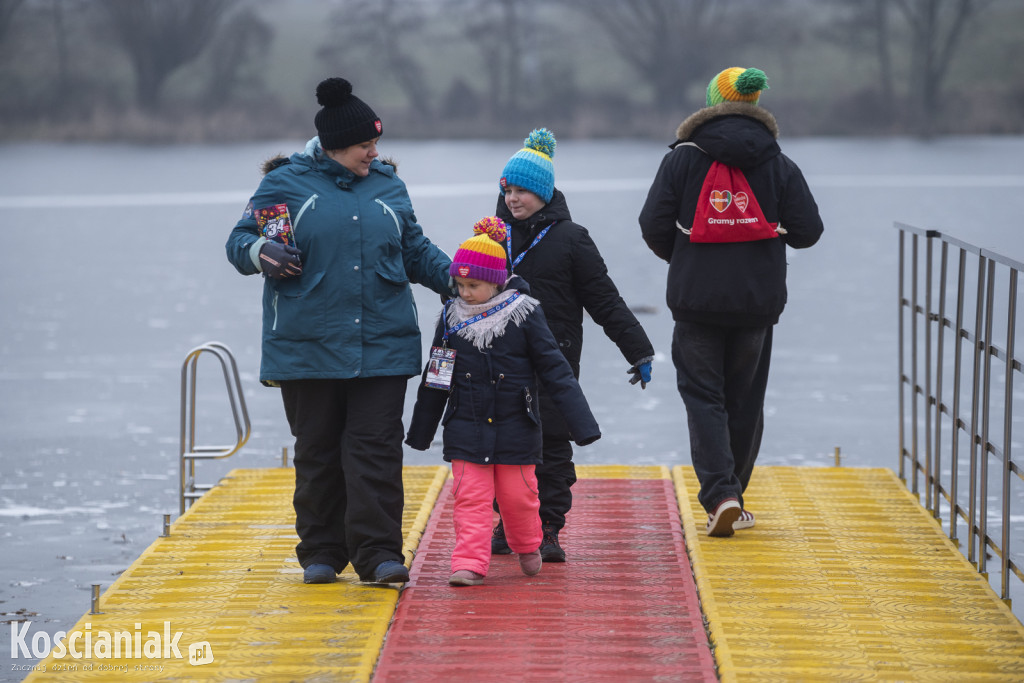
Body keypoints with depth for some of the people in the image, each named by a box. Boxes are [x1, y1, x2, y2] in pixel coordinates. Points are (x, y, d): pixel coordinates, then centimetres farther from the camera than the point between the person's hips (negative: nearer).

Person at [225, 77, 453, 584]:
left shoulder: (388, 186, 12)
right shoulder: (285, 185, 2)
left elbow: (416, 252, 21)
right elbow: (239, 242, 4)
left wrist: (455, 277, 6)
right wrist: (260, 251, -19)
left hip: (383, 348, 2)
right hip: (307, 348, -1)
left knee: (375, 449, -7)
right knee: (317, 452, 5)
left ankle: (378, 553, -9)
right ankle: (321, 553, 15)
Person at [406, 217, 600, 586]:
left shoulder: (524, 314, -7)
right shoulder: (452, 317, 1)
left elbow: (556, 371, -4)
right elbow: (435, 379, 12)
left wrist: (582, 423, -7)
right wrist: (420, 431, 18)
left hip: (515, 429, -2)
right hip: (466, 430, 2)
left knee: (518, 494, 5)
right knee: (470, 498, -5)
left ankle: (527, 547, 31)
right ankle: (470, 563, -5)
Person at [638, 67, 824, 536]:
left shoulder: (683, 158, -3)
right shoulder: (778, 164, 2)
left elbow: (653, 225, -7)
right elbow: (808, 229, -2)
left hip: (695, 298, -2)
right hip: (758, 299, 2)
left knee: (703, 396, 2)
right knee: (744, 399, 13)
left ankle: (720, 495, -15)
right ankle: (732, 502, 19)